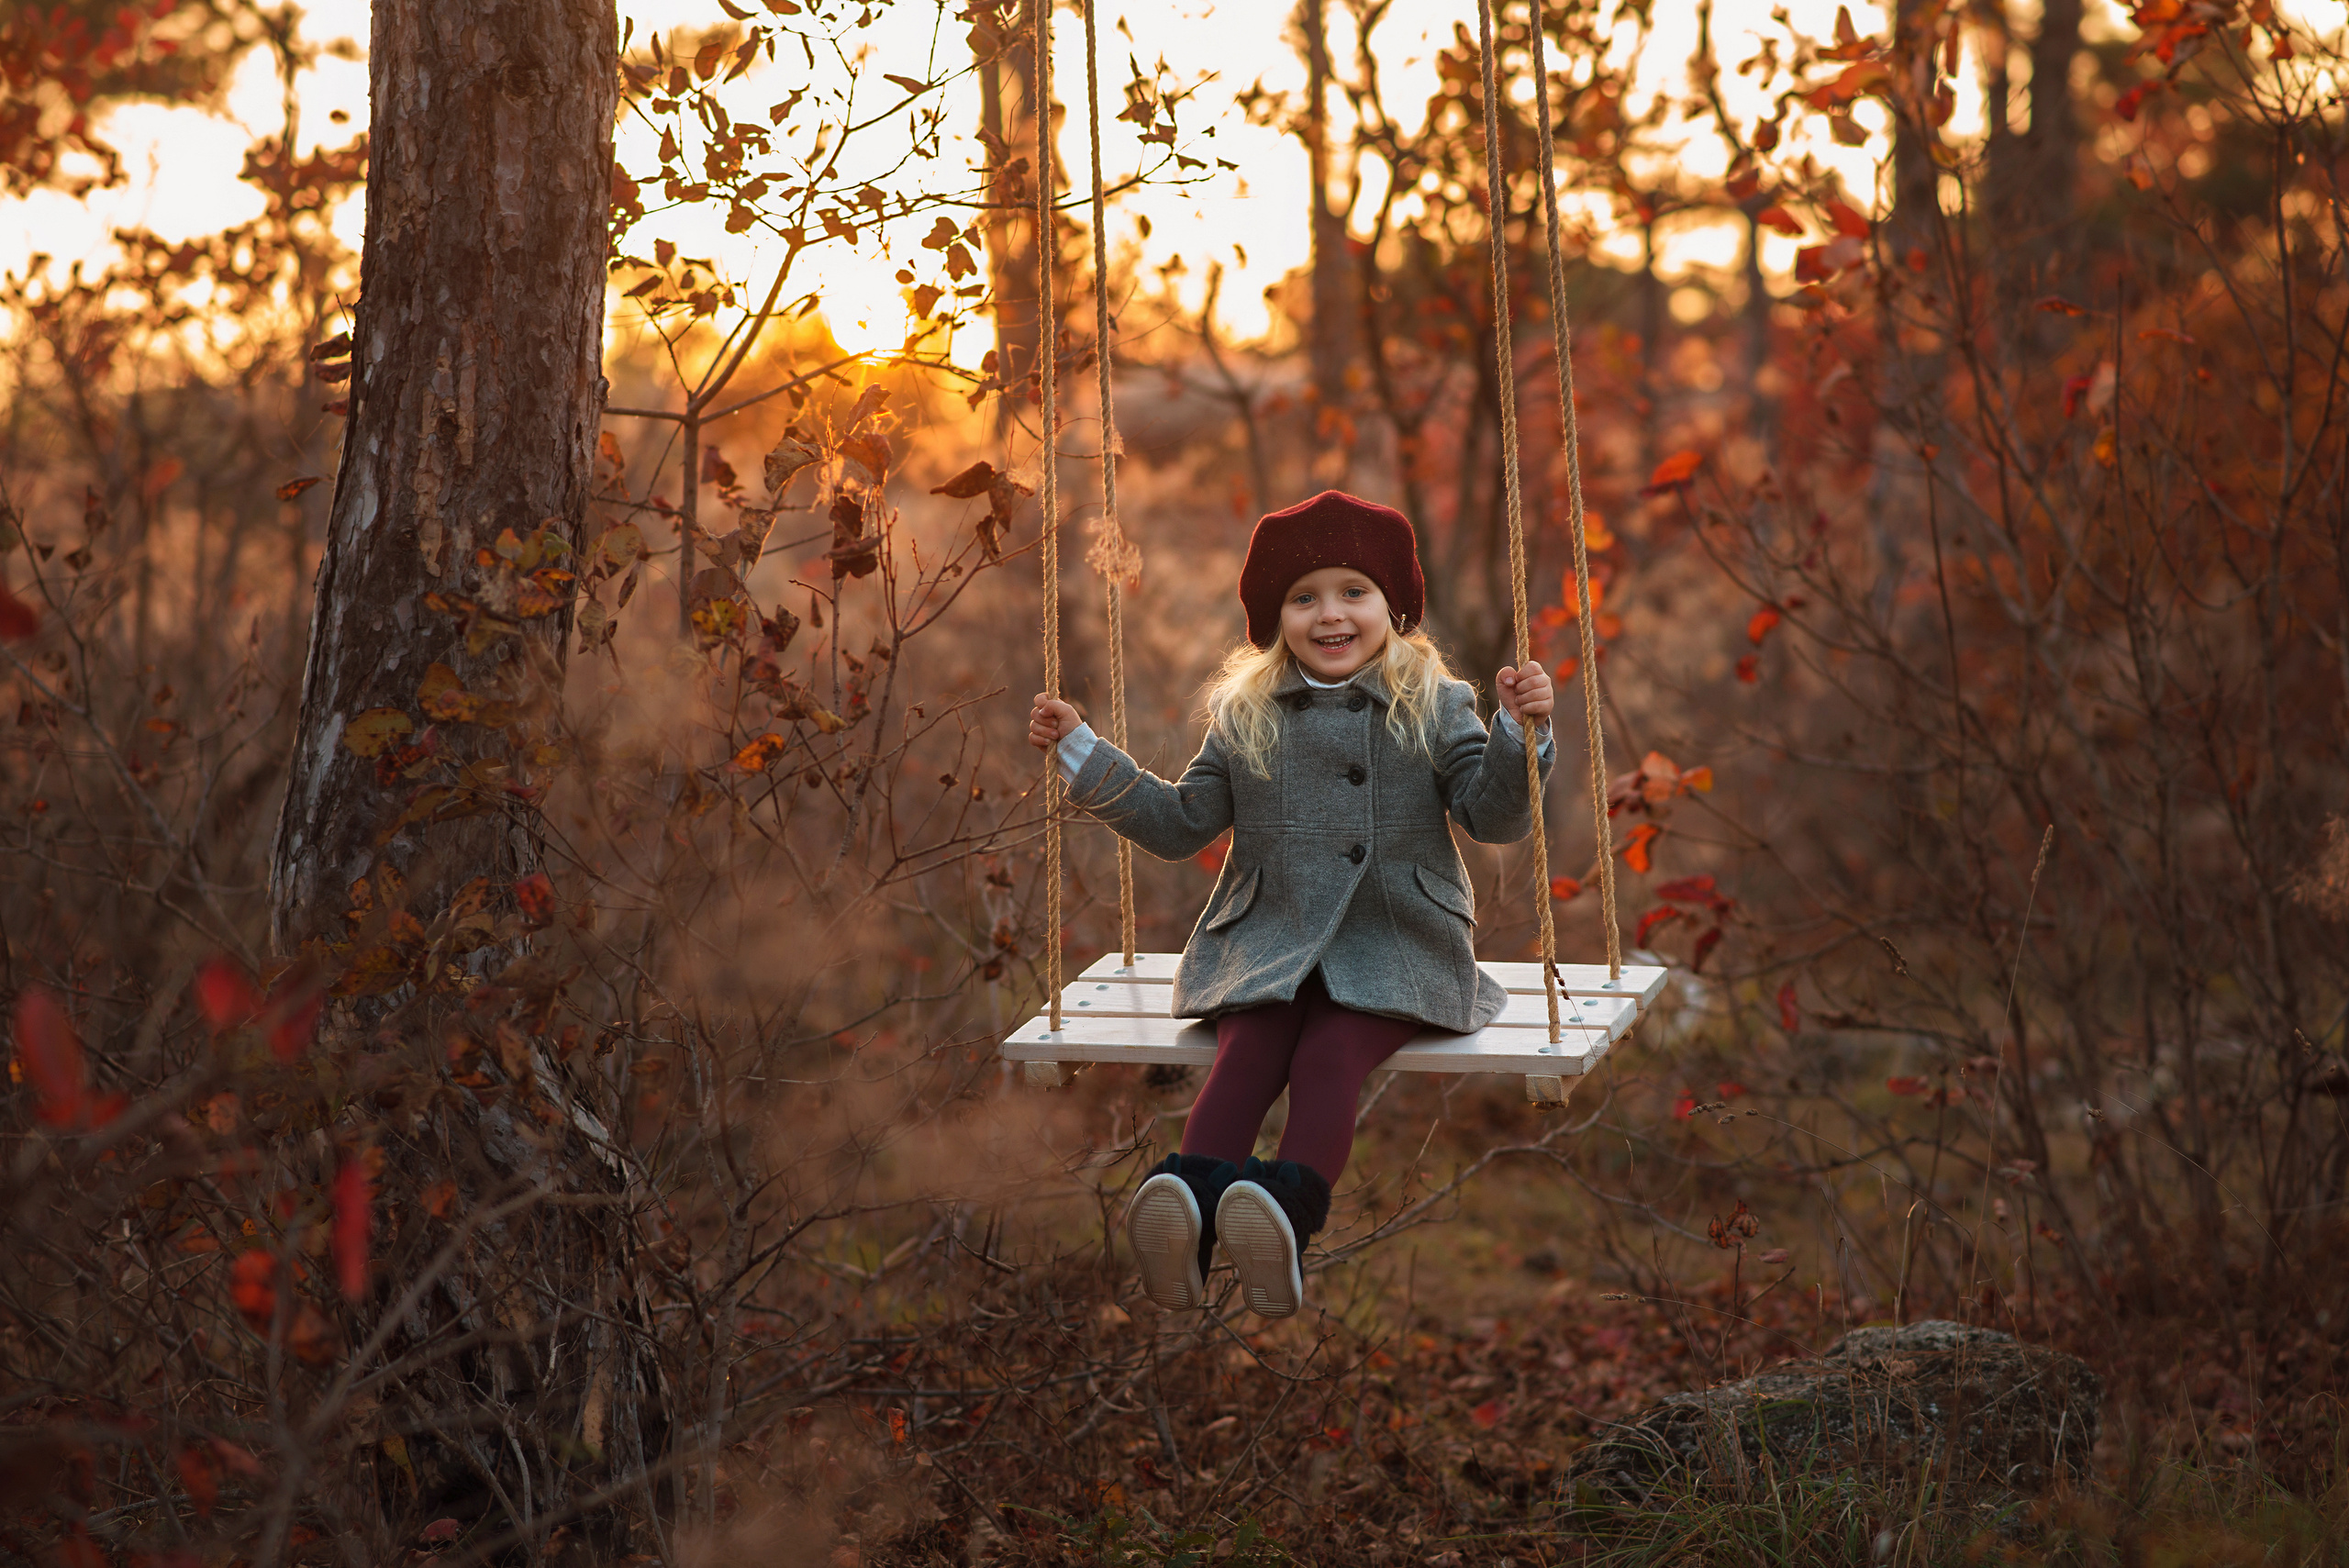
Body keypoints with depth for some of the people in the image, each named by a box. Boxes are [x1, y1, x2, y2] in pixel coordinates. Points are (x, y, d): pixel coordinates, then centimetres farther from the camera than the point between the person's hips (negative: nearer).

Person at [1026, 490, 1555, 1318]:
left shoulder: (1435, 707, 9)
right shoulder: (1243, 717, 16)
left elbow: (1493, 817, 1)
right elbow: (1180, 822, 20)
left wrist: (1517, 732, -17)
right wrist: (1082, 753, 14)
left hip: (1394, 947, -2)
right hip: (1268, 941, 2)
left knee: (1332, 1056, -31)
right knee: (1248, 1047, -29)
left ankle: (1289, 1213, -54)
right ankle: (1189, 1202, -53)